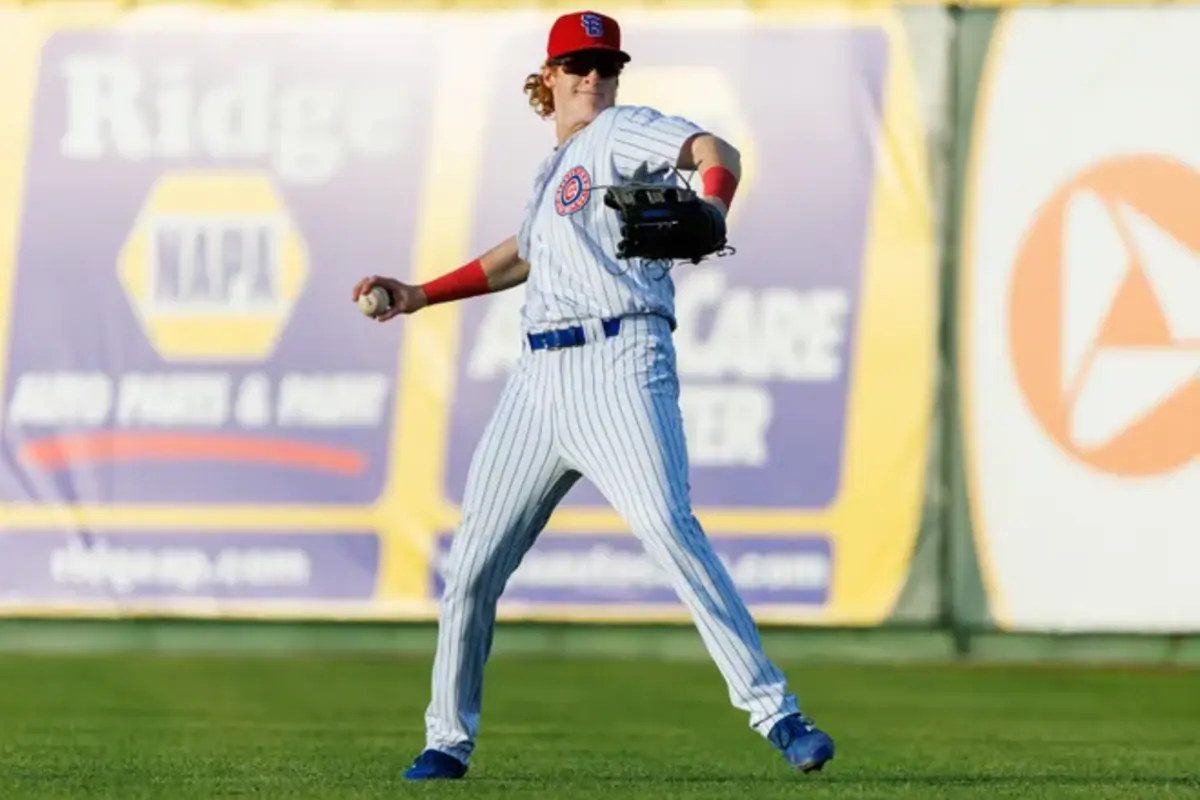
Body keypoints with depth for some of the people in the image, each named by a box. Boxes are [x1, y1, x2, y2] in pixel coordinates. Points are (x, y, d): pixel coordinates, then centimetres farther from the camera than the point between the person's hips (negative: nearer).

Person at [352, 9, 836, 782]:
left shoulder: (621, 131, 0)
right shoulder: (553, 167, 22)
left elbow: (716, 152, -18)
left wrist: (710, 213, -40)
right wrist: (419, 296, 38)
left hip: (620, 363, -8)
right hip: (541, 377, 8)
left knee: (669, 529, -24)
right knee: (474, 562, 7)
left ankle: (776, 712, -25)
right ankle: (449, 740, 20)